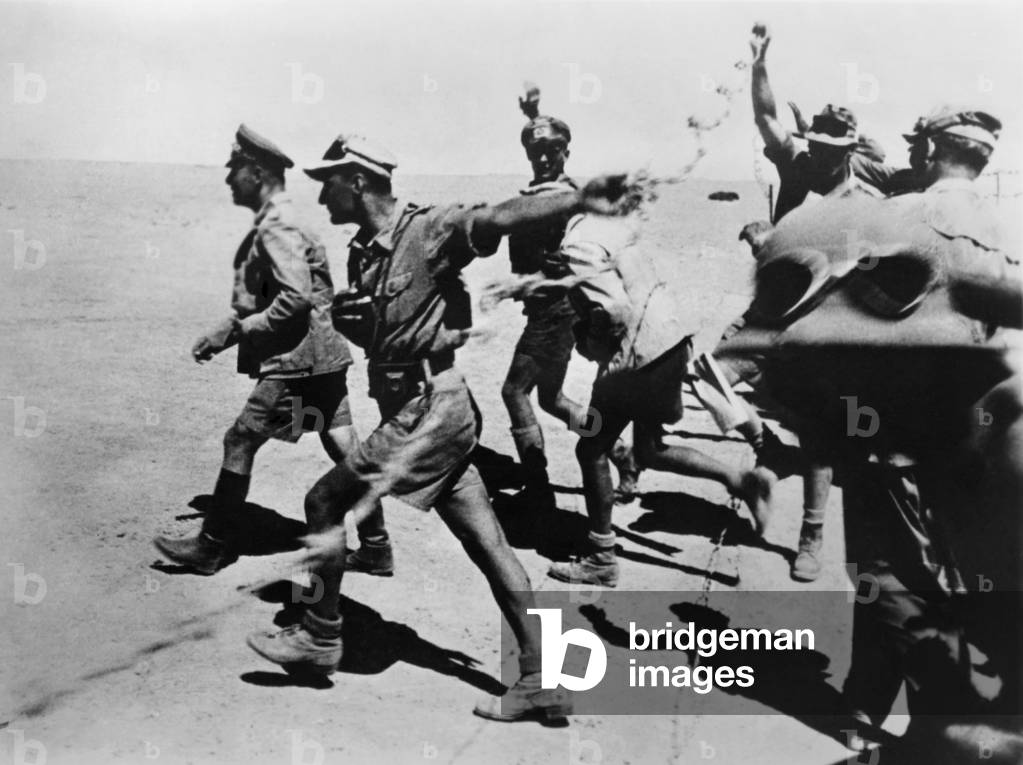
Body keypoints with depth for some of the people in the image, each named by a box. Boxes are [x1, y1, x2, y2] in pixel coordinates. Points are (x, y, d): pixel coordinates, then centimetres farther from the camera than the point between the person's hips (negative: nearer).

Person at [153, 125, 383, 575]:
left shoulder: (277, 227, -14)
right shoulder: (271, 225, 17)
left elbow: (297, 296, -24)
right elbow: (257, 299, 24)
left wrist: (246, 329, -14)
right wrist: (220, 335, 17)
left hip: (295, 360, -10)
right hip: (322, 355, 10)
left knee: (240, 441, -1)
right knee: (344, 447, 9)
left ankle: (213, 548, 9)